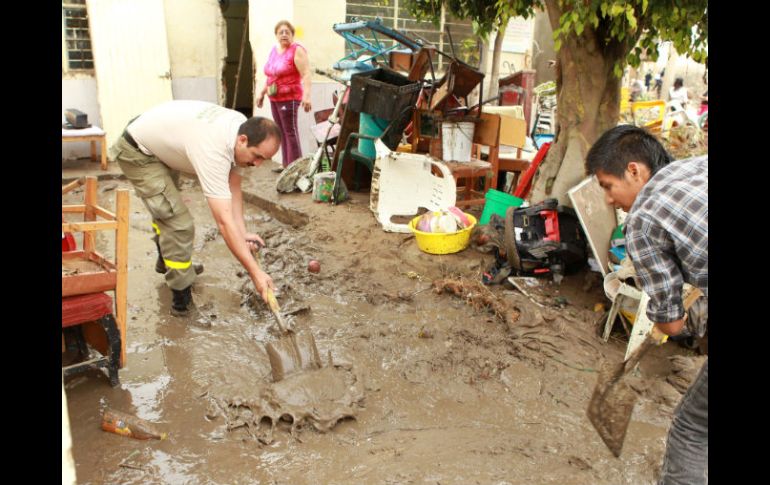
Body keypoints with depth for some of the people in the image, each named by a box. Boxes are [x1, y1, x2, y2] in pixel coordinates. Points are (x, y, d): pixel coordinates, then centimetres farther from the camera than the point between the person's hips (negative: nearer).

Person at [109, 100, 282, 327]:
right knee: (178, 223, -18)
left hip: (157, 139, 10)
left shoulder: (242, 129, -17)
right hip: (137, 151, -10)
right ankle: (182, 303, -4)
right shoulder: (214, 150, -42)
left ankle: (165, 261, 56)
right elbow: (224, 222, -44)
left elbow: (233, 188, -8)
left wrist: (243, 233, -17)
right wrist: (255, 272, -42)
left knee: (166, 206, 30)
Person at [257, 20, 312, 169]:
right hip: (274, 99, 8)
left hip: (289, 98, -8)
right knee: (281, 132, 10)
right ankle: (286, 165, 17)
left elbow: (306, 74, -20)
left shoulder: (297, 50, -9)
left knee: (290, 132, -9)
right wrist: (262, 94, 27)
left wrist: (306, 96, -32)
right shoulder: (274, 50, 15)